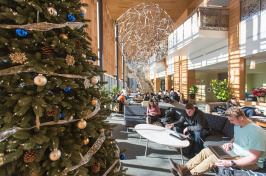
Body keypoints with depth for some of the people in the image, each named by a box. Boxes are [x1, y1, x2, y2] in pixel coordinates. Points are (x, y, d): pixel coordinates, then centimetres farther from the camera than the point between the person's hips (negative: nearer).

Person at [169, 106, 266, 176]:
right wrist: (230, 143, -1)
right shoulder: (237, 125, 4)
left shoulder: (255, 132, -26)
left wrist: (231, 163, -34)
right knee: (206, 151, -10)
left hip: (251, 163, -9)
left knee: (214, 158, -29)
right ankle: (185, 168, -14)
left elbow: (254, 159, -27)